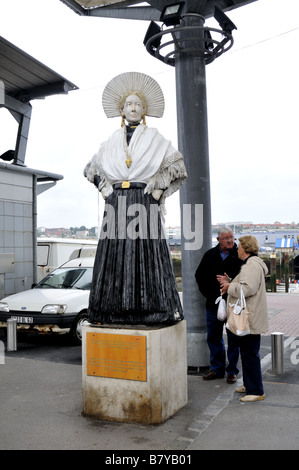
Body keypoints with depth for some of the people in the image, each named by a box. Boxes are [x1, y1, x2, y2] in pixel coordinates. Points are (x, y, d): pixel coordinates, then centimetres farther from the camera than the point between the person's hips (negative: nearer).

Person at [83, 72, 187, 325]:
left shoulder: (155, 139, 9)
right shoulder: (111, 141, 17)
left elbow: (178, 167, 7)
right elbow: (91, 168, 25)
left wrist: (159, 189, -2)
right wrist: (104, 187, 10)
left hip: (144, 202, -3)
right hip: (117, 203, 3)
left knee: (147, 254, -8)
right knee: (115, 254, -1)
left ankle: (150, 309, -2)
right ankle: (115, 309, 4)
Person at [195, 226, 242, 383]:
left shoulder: (240, 256, -6)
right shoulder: (210, 255, 5)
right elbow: (199, 275, 15)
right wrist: (207, 293, 5)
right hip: (213, 304, 4)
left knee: (233, 338, 5)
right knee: (213, 337, 12)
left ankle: (232, 371, 19)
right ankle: (217, 369, 26)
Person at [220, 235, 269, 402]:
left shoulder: (252, 265, -18)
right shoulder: (252, 264, 17)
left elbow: (248, 288, -29)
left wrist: (230, 286, -15)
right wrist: (230, 283, 12)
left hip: (250, 319, -11)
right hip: (247, 319, 11)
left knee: (250, 354, -4)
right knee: (247, 353, 19)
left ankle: (256, 391, 5)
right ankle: (249, 385, 31)